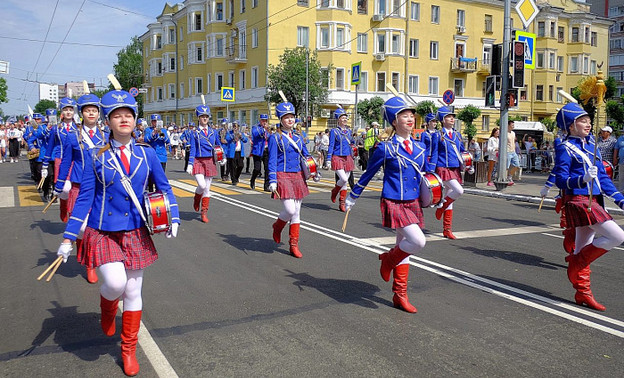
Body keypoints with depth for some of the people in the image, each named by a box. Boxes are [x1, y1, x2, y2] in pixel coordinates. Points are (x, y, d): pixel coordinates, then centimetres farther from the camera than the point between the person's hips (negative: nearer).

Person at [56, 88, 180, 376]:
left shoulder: (147, 154, -1)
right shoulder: (97, 157, -5)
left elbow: (164, 187, 8)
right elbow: (84, 199, -3)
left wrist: (173, 218, -4)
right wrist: (68, 238, -4)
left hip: (135, 233, 2)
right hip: (103, 232, -2)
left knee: (133, 292, 8)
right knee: (115, 283, -18)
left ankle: (129, 350, 26)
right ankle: (107, 309, 22)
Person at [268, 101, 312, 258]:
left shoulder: (298, 138, 14)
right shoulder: (275, 138, -3)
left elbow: (306, 157, 20)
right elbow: (272, 161, -8)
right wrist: (272, 181, -16)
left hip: (297, 177, 6)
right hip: (283, 176, -6)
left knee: (297, 212, 6)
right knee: (290, 210, -14)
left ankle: (294, 245, 15)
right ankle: (277, 227, 19)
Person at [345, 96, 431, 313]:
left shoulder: (420, 148, 8)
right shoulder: (385, 149, -7)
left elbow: (427, 173, 22)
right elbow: (368, 175, 2)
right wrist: (351, 198, 10)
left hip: (413, 204, 6)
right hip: (394, 204, -6)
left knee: (404, 248, 12)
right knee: (418, 241, -20)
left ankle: (400, 296, 23)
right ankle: (388, 259, 10)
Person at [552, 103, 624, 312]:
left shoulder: (590, 145, 14)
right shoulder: (565, 149, -9)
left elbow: (603, 177, 18)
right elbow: (561, 180, -14)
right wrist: (583, 179, -31)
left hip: (592, 201, 8)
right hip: (579, 202, -8)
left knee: (584, 249, 12)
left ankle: (583, 294, 20)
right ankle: (576, 261, 1)